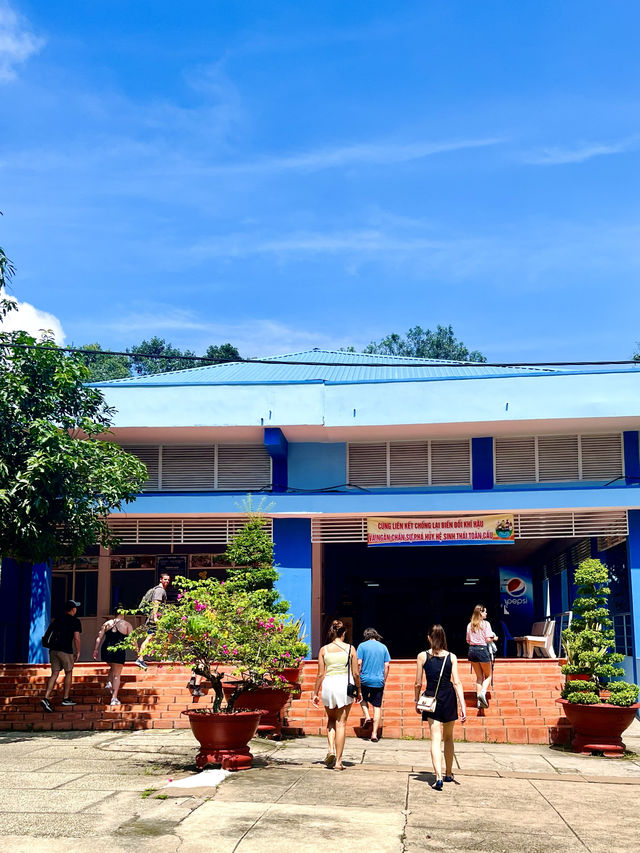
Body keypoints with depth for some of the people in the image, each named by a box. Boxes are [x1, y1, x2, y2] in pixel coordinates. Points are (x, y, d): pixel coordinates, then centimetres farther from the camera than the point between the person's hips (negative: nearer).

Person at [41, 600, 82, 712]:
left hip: (53, 649, 5)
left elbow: (47, 634, 17)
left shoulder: (57, 620, 17)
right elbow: (76, 638, -8)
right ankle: (66, 699, 16)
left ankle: (46, 698, -10)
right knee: (68, 673, 11)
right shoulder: (75, 621, -1)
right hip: (66, 650, -5)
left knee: (54, 674, 4)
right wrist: (78, 652, 0)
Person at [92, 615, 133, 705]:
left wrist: (96, 649, 6)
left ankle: (109, 683, 10)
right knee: (117, 674, 4)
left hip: (106, 649, 3)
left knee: (113, 668, 32)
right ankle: (114, 698, -2)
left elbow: (99, 637, 5)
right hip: (119, 651, -3)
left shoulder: (107, 623, 11)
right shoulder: (127, 625, 2)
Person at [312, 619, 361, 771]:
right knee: (341, 723, 5)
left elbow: (320, 674, 2)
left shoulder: (324, 650, 1)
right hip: (345, 685, -1)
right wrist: (358, 690, 13)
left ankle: (331, 749, 2)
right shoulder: (350, 648, -1)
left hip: (328, 685, 1)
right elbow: (356, 673, 0)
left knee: (331, 720, 22)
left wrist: (315, 693, 10)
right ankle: (338, 761, 4)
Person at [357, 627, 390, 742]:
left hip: (365, 680, -1)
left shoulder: (362, 646, -1)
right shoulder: (383, 647, 8)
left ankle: (367, 716, 4)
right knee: (377, 707, 5)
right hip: (379, 681, 2)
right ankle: (374, 733, 3)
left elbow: (359, 663, -8)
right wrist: (384, 680, 14)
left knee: (363, 698, 26)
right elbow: (386, 666, 6)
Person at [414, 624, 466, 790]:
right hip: (449, 699, 2)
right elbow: (457, 682, -7)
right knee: (448, 737, 19)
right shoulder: (452, 657, -1)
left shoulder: (422, 656, -3)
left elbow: (418, 684, -2)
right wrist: (463, 706, -8)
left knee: (436, 739, -4)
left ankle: (439, 777, -19)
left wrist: (417, 701, 12)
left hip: (431, 698, -2)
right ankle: (448, 774, 30)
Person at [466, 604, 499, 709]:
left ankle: (479, 700, 10)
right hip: (482, 650, -5)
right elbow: (488, 639, -12)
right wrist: (494, 638, 8)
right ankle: (483, 693, -15)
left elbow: (468, 641, 11)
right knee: (488, 676, 10)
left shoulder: (470, 625, 8)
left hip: (472, 650, 5)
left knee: (479, 676, 15)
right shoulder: (485, 624, -7)